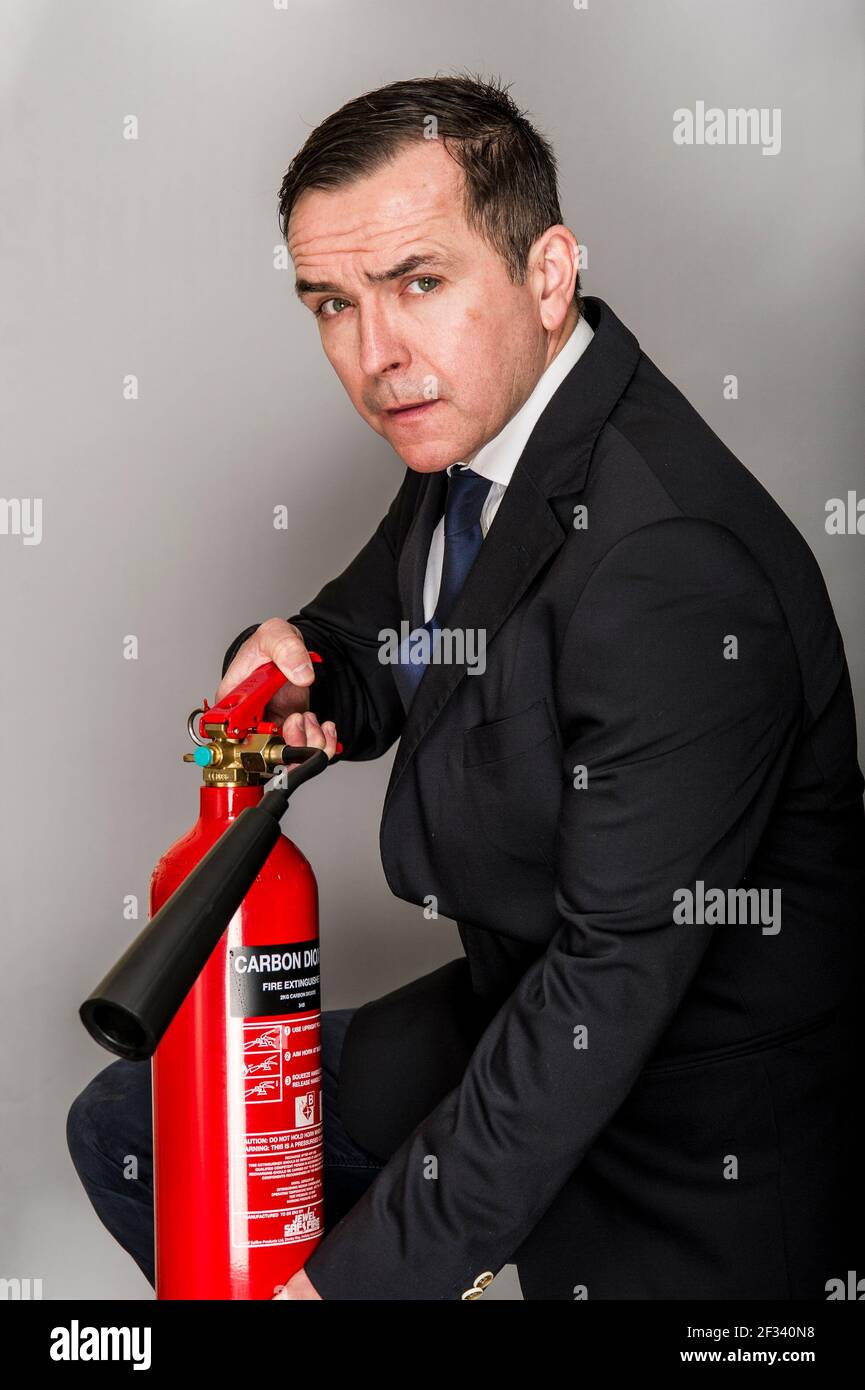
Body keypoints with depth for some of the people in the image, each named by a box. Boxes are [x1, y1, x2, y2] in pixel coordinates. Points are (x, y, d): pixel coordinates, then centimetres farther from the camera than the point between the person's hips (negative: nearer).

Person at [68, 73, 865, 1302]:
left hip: (690, 1166, -8)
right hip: (515, 1009, 9)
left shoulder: (678, 571, -31)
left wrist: (362, 1272, -24)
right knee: (129, 1130, 13)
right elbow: (369, 640, 14)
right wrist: (292, 667, -12)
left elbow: (619, 975, -28)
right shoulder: (471, 422, -3)